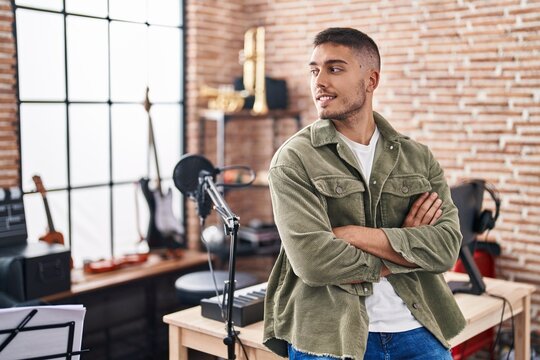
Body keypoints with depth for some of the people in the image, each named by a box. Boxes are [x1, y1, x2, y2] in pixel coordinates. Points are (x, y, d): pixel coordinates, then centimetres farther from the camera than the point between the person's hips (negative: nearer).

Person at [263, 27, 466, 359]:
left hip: (417, 330, 3)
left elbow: (447, 247, -8)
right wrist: (405, 248, -8)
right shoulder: (294, 159, -8)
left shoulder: (419, 158, 3)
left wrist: (353, 234, -16)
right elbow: (313, 259, -18)